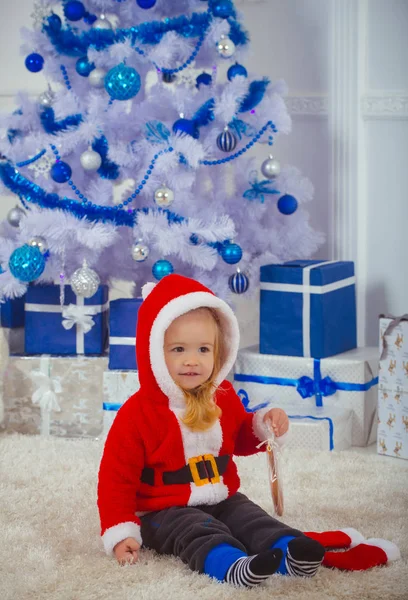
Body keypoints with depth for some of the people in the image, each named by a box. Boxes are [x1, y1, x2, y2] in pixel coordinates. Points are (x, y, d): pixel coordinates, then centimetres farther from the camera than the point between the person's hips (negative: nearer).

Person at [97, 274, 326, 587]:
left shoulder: (224, 397, 4)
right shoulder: (137, 413, -14)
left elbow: (238, 438, 26)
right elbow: (117, 476, -11)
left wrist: (264, 425, 3)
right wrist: (121, 534, -18)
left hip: (222, 499, 6)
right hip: (165, 511, -6)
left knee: (252, 518, -19)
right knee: (199, 533, -32)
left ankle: (290, 555, -43)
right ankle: (233, 566, -59)